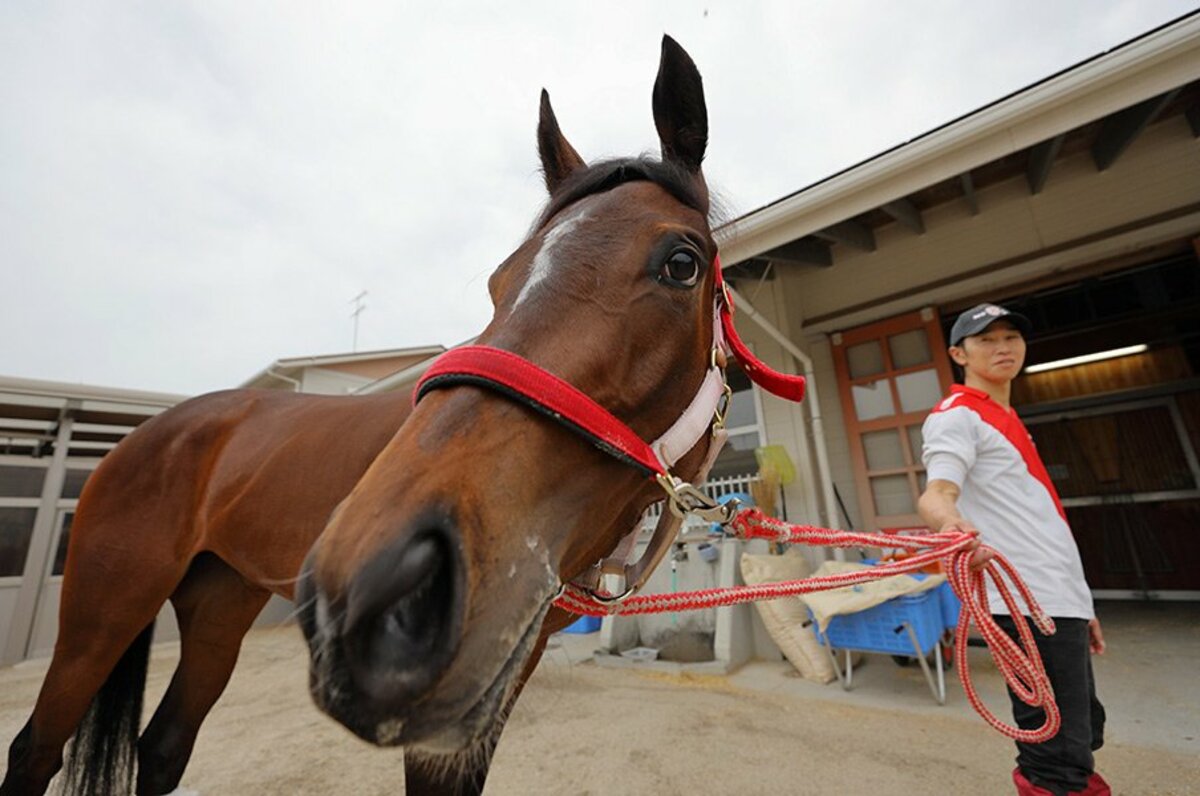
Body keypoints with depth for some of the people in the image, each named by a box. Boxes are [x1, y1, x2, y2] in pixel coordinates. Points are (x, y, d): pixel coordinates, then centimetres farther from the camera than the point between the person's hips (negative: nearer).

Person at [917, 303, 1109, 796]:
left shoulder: (1008, 419, 20)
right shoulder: (957, 415, -9)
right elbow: (937, 492, -26)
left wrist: (1079, 605, 23)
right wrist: (950, 521, -49)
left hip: (1060, 598, 10)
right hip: (1029, 604, -10)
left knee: (1084, 733, 21)